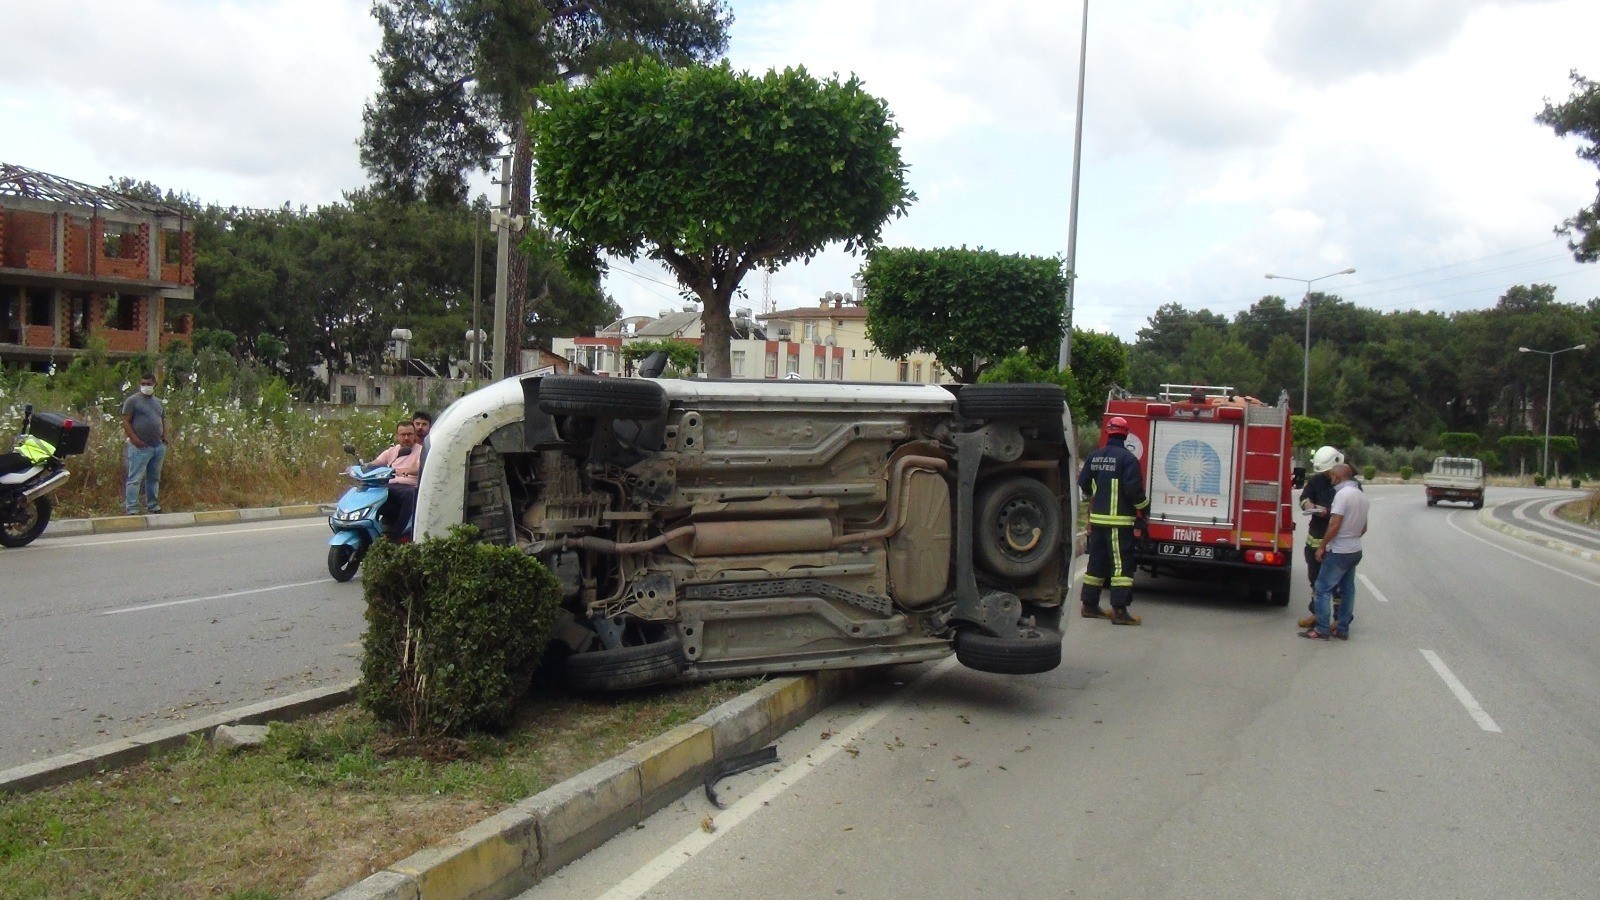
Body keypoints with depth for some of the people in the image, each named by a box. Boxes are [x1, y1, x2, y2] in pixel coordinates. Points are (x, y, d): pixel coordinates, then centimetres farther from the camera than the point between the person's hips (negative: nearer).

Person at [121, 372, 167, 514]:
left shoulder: (158, 402, 17)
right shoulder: (132, 400, -4)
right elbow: (125, 422, -9)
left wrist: (165, 437, 8)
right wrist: (135, 440, -17)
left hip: (159, 447, 7)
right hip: (141, 447, -6)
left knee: (154, 478, 15)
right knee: (135, 479, -7)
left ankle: (154, 507, 24)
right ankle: (131, 510, -7)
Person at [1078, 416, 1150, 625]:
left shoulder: (1094, 457, 8)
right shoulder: (1127, 458, -12)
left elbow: (1083, 484, 14)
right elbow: (1133, 488, -16)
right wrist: (1144, 506, 1)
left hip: (1097, 518, 6)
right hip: (1119, 520, -6)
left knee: (1097, 562, 14)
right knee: (1121, 563, -5)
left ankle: (1089, 605, 19)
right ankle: (1119, 611, -8)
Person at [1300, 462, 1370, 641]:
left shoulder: (1342, 494, -18)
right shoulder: (1362, 496, 10)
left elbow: (1335, 525, -21)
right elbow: (1363, 528, 18)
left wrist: (1322, 546, -13)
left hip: (1339, 551, -9)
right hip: (1355, 551, 9)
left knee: (1323, 588, -3)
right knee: (1347, 590, 13)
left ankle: (1322, 630, -4)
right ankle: (1342, 629, 17)